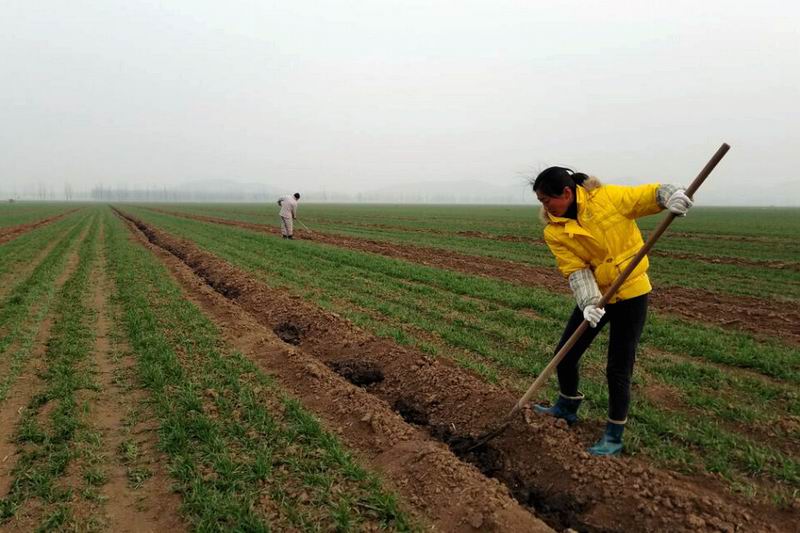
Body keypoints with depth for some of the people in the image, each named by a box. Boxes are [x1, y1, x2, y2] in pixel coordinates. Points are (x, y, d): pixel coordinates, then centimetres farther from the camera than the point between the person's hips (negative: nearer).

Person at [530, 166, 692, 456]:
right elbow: (576, 270, -14)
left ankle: (614, 437, 17)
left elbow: (651, 194, -9)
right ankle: (567, 408, 37)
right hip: (594, 295, 5)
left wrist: (673, 195, -32)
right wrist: (589, 302, -30)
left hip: (631, 293, -4)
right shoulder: (554, 232, -8)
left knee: (618, 368, -1)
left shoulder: (608, 197, -17)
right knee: (565, 354, 9)